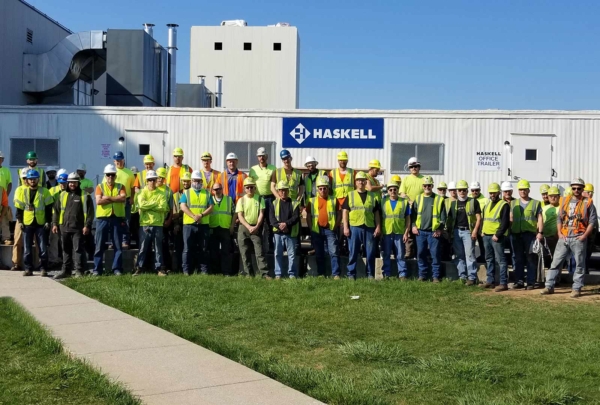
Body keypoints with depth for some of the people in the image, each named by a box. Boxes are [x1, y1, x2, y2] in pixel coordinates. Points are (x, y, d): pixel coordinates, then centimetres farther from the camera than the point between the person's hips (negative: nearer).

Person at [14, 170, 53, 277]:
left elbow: (48, 208, 3)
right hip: (27, 223, 1)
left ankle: (43, 269, 5)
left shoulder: (44, 191, 3)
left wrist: (48, 221, -4)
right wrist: (20, 221, -1)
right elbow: (19, 207, 7)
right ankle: (28, 269, 11)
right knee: (27, 248, 5)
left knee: (43, 247, -1)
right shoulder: (22, 191, 6)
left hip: (41, 223, -1)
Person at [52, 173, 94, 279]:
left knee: (78, 249, -6)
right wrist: (55, 223, 10)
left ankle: (79, 271, -2)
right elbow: (56, 210, 17)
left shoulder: (84, 196, 1)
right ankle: (66, 270, 20)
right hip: (65, 227, 5)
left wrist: (87, 225, -10)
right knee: (66, 250, 11)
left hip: (78, 228, -5)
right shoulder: (62, 195, 14)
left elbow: (90, 212, -3)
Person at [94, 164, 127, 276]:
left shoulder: (120, 186, 9)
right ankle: (97, 269, 6)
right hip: (102, 218, -1)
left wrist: (108, 198, -13)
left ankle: (117, 268, 8)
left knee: (118, 245, 3)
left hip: (117, 218, 1)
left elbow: (123, 198, -10)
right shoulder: (100, 187, 7)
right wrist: (116, 199, -8)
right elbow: (98, 201, -10)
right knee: (100, 245, 1)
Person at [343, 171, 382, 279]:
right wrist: (345, 227, -4)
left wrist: (378, 227, 2)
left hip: (369, 227, 1)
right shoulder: (350, 195, 9)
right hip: (354, 227, -1)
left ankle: (370, 274, 13)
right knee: (353, 252, 3)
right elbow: (345, 212, 4)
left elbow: (376, 213, 12)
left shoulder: (372, 196, 13)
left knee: (370, 253, 3)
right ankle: (351, 274, 9)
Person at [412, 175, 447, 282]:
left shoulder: (439, 199, 3)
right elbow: (413, 213, 12)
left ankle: (436, 276, 5)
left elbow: (443, 216, 3)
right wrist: (413, 226, 2)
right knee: (421, 253, 6)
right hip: (420, 231, 3)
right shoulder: (418, 199, 11)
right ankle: (422, 274, 15)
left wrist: (440, 228, -5)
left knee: (435, 254, -2)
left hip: (433, 232, -2)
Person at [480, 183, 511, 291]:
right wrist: (483, 231, 12)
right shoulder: (487, 205, 16)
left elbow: (505, 223, -14)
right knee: (489, 259, 14)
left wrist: (497, 235, -18)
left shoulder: (504, 205, -9)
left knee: (501, 260, -7)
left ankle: (503, 283, -6)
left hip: (497, 237, -8)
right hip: (486, 235, 8)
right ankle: (490, 281, 23)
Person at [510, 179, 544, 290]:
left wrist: (540, 232, -7)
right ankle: (519, 281, 12)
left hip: (530, 234, -3)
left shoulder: (535, 203, 7)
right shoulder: (513, 203, 17)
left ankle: (531, 282, 3)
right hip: (516, 234, 3)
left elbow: (540, 219, 2)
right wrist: (509, 231, 6)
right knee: (518, 259, 6)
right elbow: (511, 218, 17)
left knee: (531, 259, -1)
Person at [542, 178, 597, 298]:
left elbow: (592, 221, -2)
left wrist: (584, 235, -11)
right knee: (556, 262, 3)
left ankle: (576, 288, 9)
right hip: (564, 237, 4)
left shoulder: (588, 203, 0)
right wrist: (559, 233, 2)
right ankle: (549, 286, 7)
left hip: (578, 238, -3)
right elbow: (559, 218, 14)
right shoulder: (565, 201, 12)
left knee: (579, 264, 2)